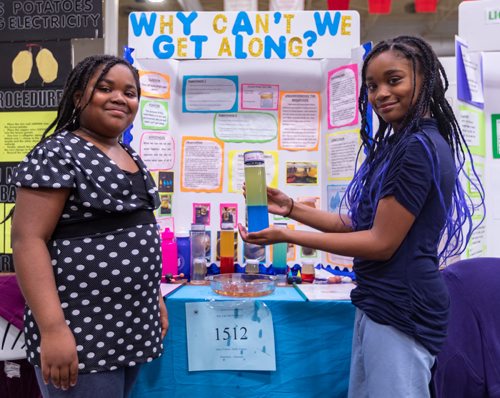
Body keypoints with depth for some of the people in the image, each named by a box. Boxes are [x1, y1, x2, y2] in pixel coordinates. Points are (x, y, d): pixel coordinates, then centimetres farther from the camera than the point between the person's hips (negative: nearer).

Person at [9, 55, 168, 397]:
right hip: (80, 330, -7)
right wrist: (53, 328, -23)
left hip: (132, 324, 8)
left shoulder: (130, 156, 11)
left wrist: (154, 297, 15)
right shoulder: (58, 154, -11)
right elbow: (27, 239, -17)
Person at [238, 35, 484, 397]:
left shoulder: (419, 148, -18)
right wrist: (291, 208, 3)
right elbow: (359, 225, 11)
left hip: (401, 308, -10)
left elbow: (382, 243, -20)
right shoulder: (397, 144, 13)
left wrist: (286, 236, -17)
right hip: (380, 302, 10)